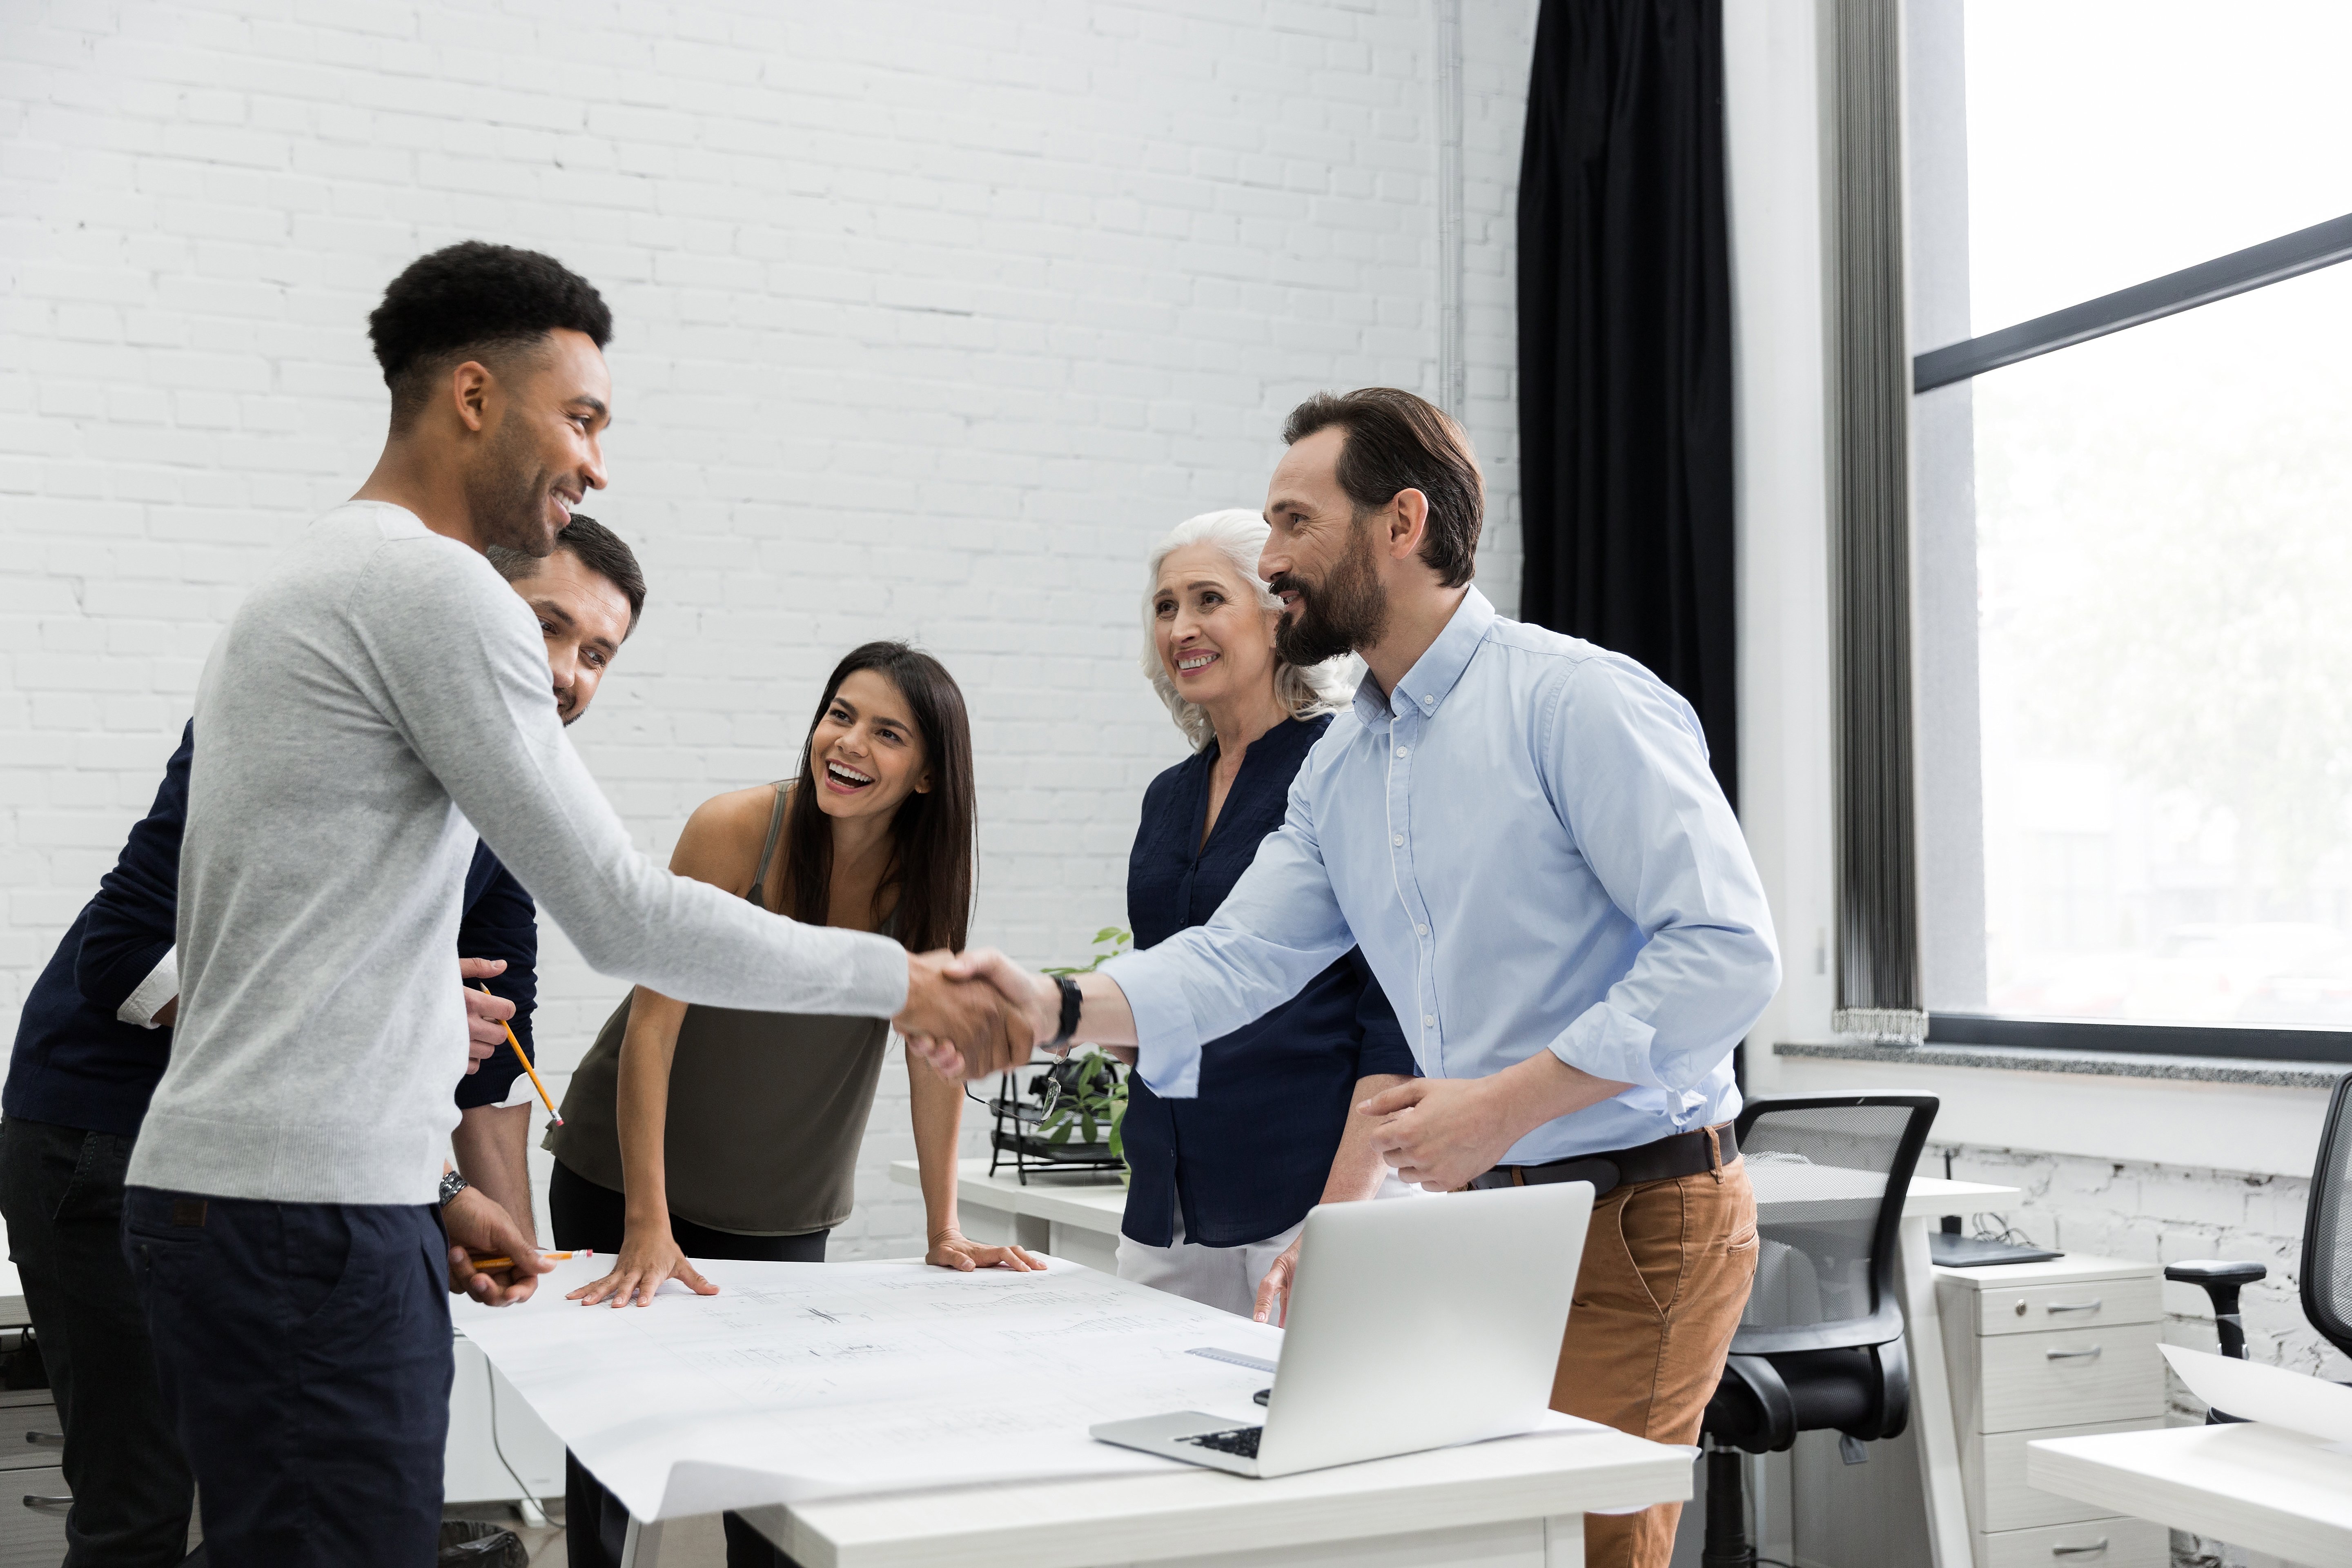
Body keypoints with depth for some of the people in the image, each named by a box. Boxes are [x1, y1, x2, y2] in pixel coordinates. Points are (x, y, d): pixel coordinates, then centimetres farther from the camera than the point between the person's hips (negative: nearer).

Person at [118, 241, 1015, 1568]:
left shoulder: (312, 586, 21)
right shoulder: (435, 585, -11)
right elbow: (623, 918, -15)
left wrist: (422, 1192, 21)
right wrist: (897, 980, -5)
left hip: (227, 1195, 10)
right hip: (308, 1214, -10)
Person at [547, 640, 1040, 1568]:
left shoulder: (930, 872, -11)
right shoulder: (736, 831, -20)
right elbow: (653, 1021, -21)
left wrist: (944, 1233, -6)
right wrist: (649, 1226, -24)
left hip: (786, 1212, 2)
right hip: (623, 1183, -2)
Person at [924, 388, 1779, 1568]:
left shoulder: (1577, 700, -15)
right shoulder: (1340, 765, 11)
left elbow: (1726, 950, -21)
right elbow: (1238, 957, 6)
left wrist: (1504, 1104, -23)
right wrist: (1057, 1011, -11)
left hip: (1640, 1214, -7)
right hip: (1484, 1209, 7)